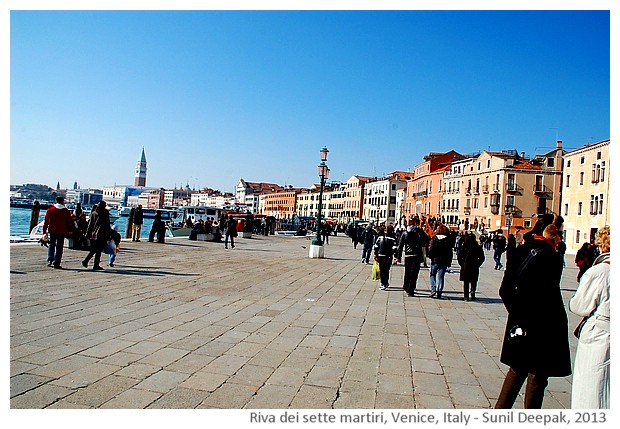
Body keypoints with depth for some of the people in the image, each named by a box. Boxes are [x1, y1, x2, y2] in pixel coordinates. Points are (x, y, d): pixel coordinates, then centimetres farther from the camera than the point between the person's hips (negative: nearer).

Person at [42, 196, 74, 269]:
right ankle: (56, 263, 1)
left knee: (51, 245, 18)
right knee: (59, 247, 2)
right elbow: (70, 221, 3)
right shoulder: (66, 211, -1)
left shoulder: (50, 210, 4)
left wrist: (44, 231, 8)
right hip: (61, 232, -2)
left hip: (51, 231, 2)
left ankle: (50, 260, 5)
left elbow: (46, 221, 4)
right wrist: (70, 230, 14)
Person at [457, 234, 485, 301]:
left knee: (466, 283, 7)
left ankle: (466, 296, 6)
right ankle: (472, 296, 8)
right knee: (473, 282, 10)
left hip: (465, 267, -1)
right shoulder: (478, 248, -2)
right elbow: (482, 258, 2)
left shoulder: (464, 247, -7)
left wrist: (462, 264, 5)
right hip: (474, 268, 1)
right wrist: (477, 265, 10)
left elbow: (459, 257, -7)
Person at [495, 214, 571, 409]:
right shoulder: (551, 258, -17)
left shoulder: (519, 252, 3)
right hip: (542, 327, -6)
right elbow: (550, 298, -20)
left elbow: (505, 290, 0)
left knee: (517, 369, 19)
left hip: (520, 323, 7)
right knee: (538, 374, 8)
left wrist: (520, 317, 3)